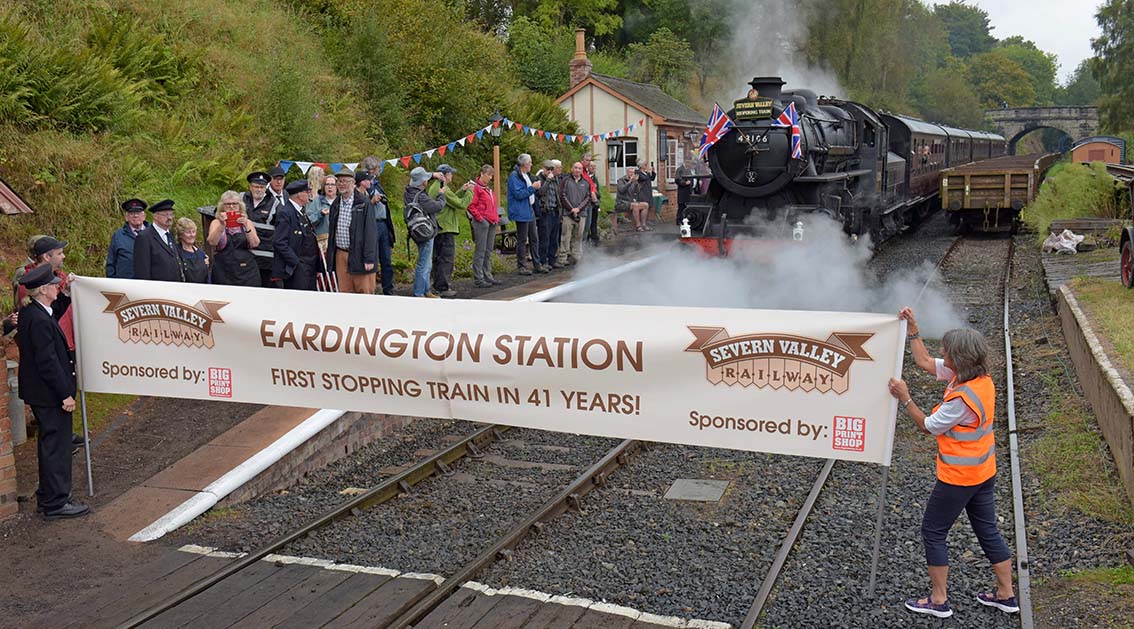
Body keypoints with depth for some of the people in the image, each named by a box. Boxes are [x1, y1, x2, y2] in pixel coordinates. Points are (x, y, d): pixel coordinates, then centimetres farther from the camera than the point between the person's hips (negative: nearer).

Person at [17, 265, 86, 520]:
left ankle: (47, 497, 31)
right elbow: (48, 362, -24)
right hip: (50, 395, -10)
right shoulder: (40, 320, -23)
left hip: (38, 393, 10)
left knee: (50, 445, 20)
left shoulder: (28, 313, 6)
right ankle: (56, 503, 8)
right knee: (57, 446, -1)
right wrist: (65, 394, -20)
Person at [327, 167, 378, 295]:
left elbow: (370, 232, -11)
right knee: (344, 293, 8)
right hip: (340, 255, 6)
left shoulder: (364, 204, -8)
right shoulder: (335, 205, 12)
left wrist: (369, 259, -16)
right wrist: (330, 255, 15)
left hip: (358, 255, -6)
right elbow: (332, 231, 18)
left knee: (365, 292, -1)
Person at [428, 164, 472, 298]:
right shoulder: (443, 189, -19)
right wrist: (469, 191, -2)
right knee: (446, 259, -5)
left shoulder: (434, 187, 12)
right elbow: (461, 204, -15)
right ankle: (443, 288, -5)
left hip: (436, 228, 10)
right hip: (446, 229, -10)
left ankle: (437, 286, 22)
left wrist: (462, 190, 15)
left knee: (438, 258, 15)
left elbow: (452, 199, 17)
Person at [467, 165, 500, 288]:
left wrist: (496, 217, 16)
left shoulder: (489, 189, 19)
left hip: (492, 223, 9)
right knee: (480, 251, -6)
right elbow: (471, 205, -16)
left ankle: (487, 276, 20)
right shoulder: (476, 188, -9)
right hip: (482, 223, -9)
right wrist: (479, 217, -16)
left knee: (489, 251, 13)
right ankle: (478, 279, -3)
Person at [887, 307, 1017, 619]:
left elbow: (929, 426, -17)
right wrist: (912, 330, 5)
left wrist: (905, 398, -11)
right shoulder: (980, 377, -2)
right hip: (983, 472, 9)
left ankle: (939, 600, 15)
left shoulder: (962, 397, -30)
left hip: (958, 477, -9)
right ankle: (1006, 594, 30)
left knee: (933, 532, 7)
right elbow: (925, 362, 7)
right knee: (988, 531, 19)